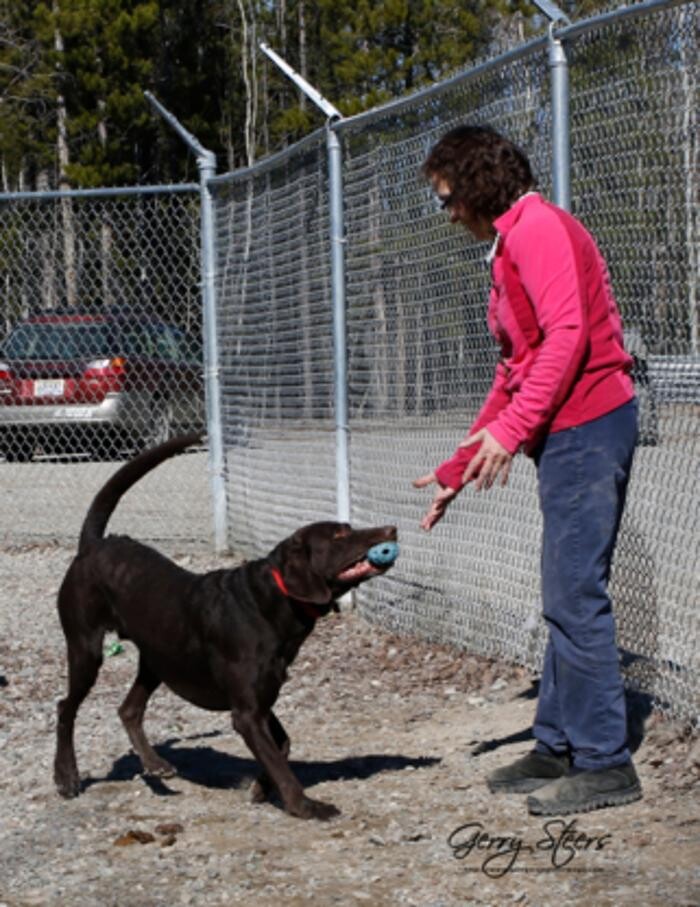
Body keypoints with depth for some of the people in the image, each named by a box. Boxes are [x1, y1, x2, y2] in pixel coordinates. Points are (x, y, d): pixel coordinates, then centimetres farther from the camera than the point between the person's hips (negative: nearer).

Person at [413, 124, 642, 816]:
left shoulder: (537, 227, -8)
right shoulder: (510, 244, 23)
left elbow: (568, 332, -20)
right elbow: (513, 372, 25)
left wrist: (511, 429, -23)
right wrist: (458, 469, 25)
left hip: (586, 427, -10)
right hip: (566, 433, 10)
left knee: (575, 596, -10)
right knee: (566, 597, 12)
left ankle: (604, 764, -6)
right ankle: (557, 747, 19)